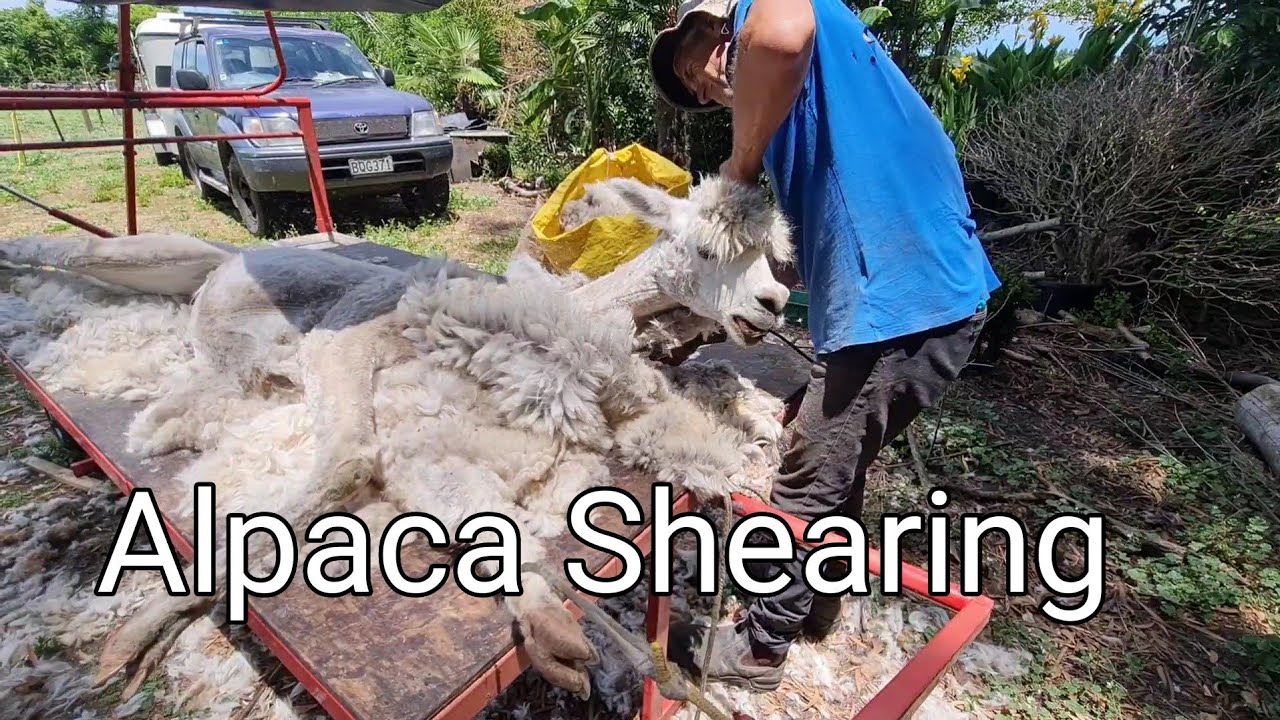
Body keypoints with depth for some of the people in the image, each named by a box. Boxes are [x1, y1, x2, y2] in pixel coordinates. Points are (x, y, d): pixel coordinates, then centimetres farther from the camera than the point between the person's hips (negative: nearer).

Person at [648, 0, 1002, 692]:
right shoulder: (814, 72, 26)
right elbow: (813, 232, 22)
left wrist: (742, 160, -12)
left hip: (899, 300, -10)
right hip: (932, 291, 10)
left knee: (806, 492, 5)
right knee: (837, 466, 23)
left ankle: (758, 649, 25)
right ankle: (817, 601, 43)